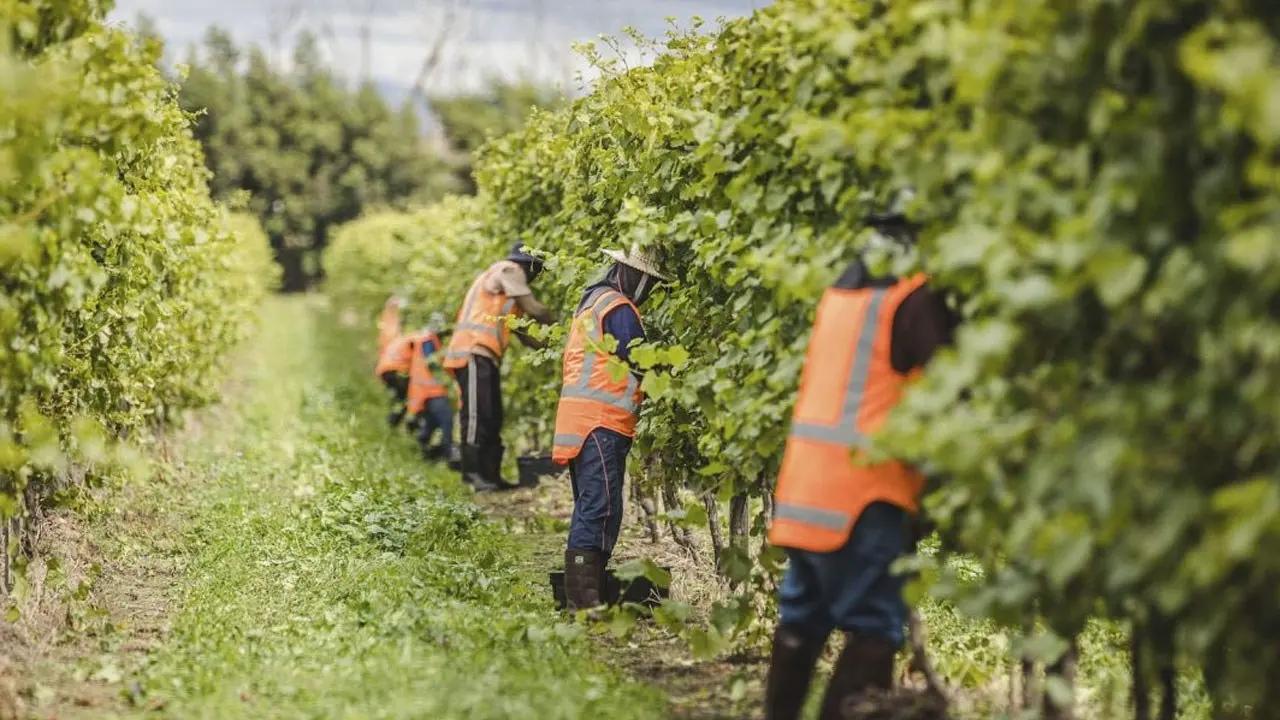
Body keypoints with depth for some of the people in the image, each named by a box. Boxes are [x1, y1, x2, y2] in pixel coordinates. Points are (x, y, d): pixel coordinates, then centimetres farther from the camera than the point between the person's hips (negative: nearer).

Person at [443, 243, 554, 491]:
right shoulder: (508, 270, -2)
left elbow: (522, 332, 23)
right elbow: (533, 308, -8)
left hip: (485, 357, 10)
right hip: (473, 352, -10)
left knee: (492, 418, 9)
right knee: (477, 415, -13)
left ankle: (491, 475, 9)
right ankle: (473, 472, -16)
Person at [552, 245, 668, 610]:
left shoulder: (592, 301, 20)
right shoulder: (619, 309, -11)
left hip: (579, 420, 10)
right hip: (601, 422, -10)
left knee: (590, 507, 14)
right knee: (601, 508, -13)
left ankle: (580, 593, 15)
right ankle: (584, 596, -18)